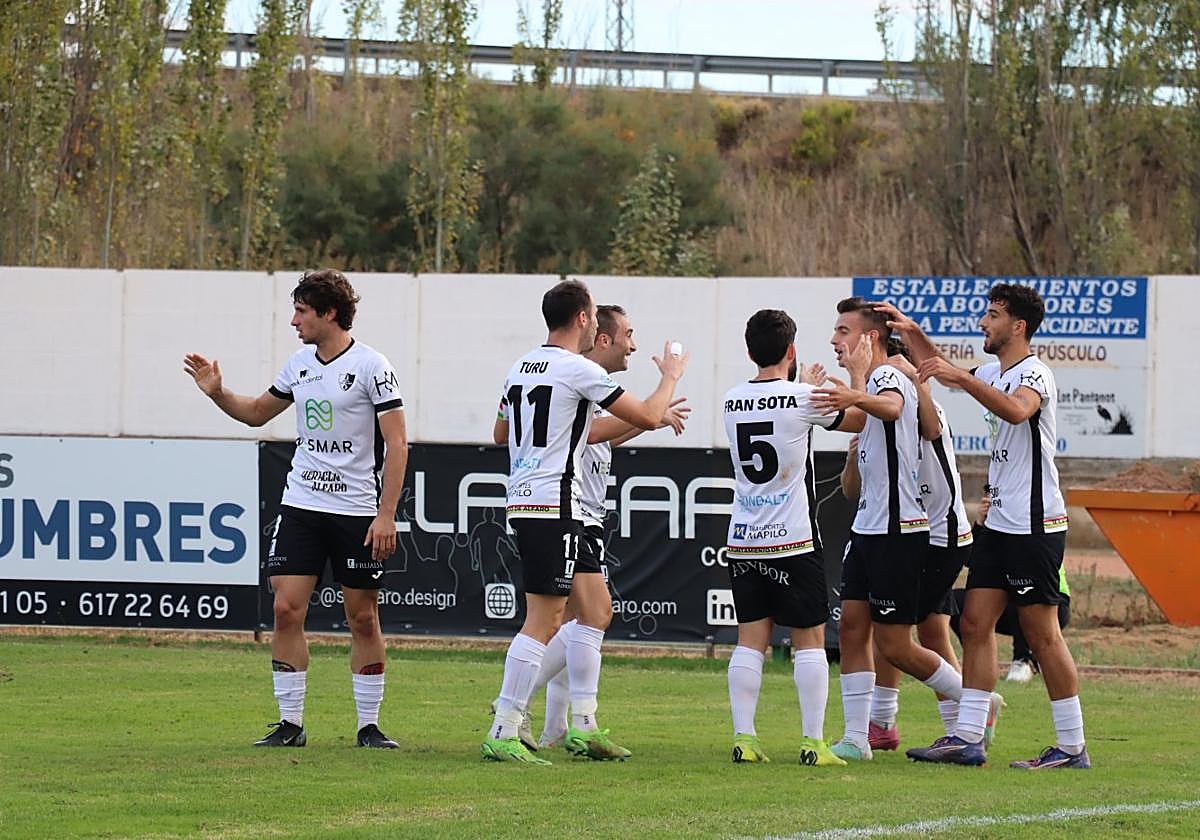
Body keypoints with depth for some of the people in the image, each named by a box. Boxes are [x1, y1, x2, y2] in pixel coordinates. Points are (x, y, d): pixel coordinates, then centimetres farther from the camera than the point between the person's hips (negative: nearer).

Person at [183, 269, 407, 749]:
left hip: (356, 508, -5)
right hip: (301, 505, 5)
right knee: (287, 608, -4)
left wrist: (386, 515, -16)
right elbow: (257, 412, 25)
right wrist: (218, 393, 6)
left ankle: (369, 727, 10)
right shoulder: (299, 364, 9)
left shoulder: (371, 366, -10)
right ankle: (290, 724, 2)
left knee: (363, 618, 1)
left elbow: (396, 443, -10)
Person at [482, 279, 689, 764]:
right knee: (544, 620, -9)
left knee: (594, 604, 14)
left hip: (523, 501, 9)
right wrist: (670, 378, 12)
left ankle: (584, 725, 15)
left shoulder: (521, 367, 13)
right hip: (553, 502, -9)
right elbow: (648, 418, -7)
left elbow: (501, 433, 27)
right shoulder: (579, 370, -12)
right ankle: (503, 734, -11)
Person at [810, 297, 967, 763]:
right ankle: (856, 739, 4)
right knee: (851, 631, 3)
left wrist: (857, 396, -63)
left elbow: (891, 407, -44)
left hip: (897, 530, -10)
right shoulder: (872, 381, 15)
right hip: (868, 527, 10)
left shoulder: (890, 377, -16)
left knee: (895, 646, -5)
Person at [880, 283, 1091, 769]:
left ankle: (1072, 747, 0)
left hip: (1035, 525, -9)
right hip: (999, 524, 9)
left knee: (1042, 634, -6)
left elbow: (1017, 410, -37)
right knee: (976, 623, 5)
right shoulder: (995, 373, 15)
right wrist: (912, 332, 23)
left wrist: (962, 378, -41)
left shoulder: (1034, 373, -13)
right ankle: (967, 738, 6)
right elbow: (938, 370, 34)